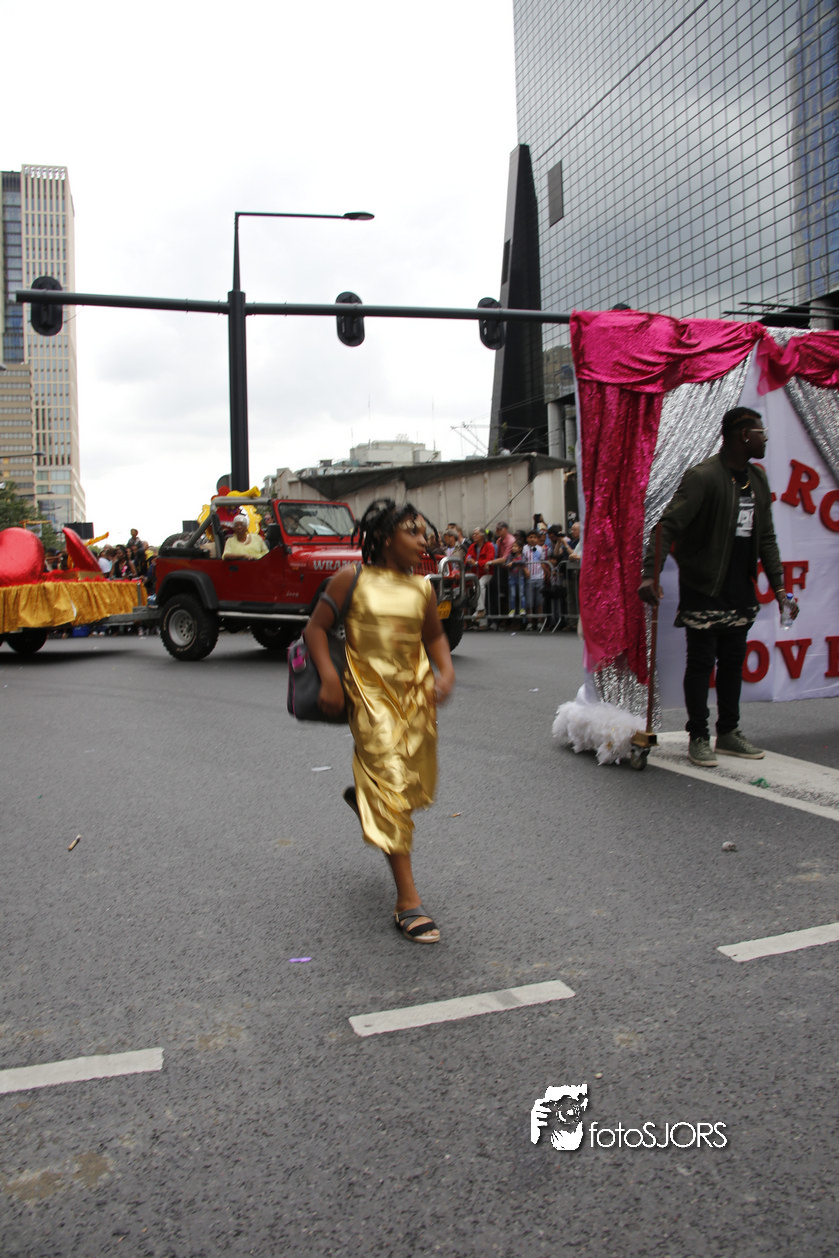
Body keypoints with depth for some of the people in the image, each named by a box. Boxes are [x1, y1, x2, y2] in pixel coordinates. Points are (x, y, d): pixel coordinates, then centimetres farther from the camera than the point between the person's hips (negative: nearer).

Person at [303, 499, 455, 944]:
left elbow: (434, 635, 21)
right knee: (392, 789, -10)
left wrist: (446, 671, 3)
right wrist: (329, 678, -15)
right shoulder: (353, 579, -5)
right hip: (371, 694, -5)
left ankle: (361, 795, 52)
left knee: (416, 782, 16)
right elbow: (315, 628, -3)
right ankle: (407, 901, -6)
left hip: (416, 693, 5)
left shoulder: (421, 589, 7)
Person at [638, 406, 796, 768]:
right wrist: (650, 572, -34)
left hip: (740, 589, 7)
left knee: (733, 661, 13)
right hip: (703, 588, -7)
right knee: (701, 662, 0)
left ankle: (728, 733, 24)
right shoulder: (703, 477, -14)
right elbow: (668, 524, -22)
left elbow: (766, 538, 14)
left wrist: (779, 586, 8)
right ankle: (698, 738, 10)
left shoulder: (757, 479, 10)